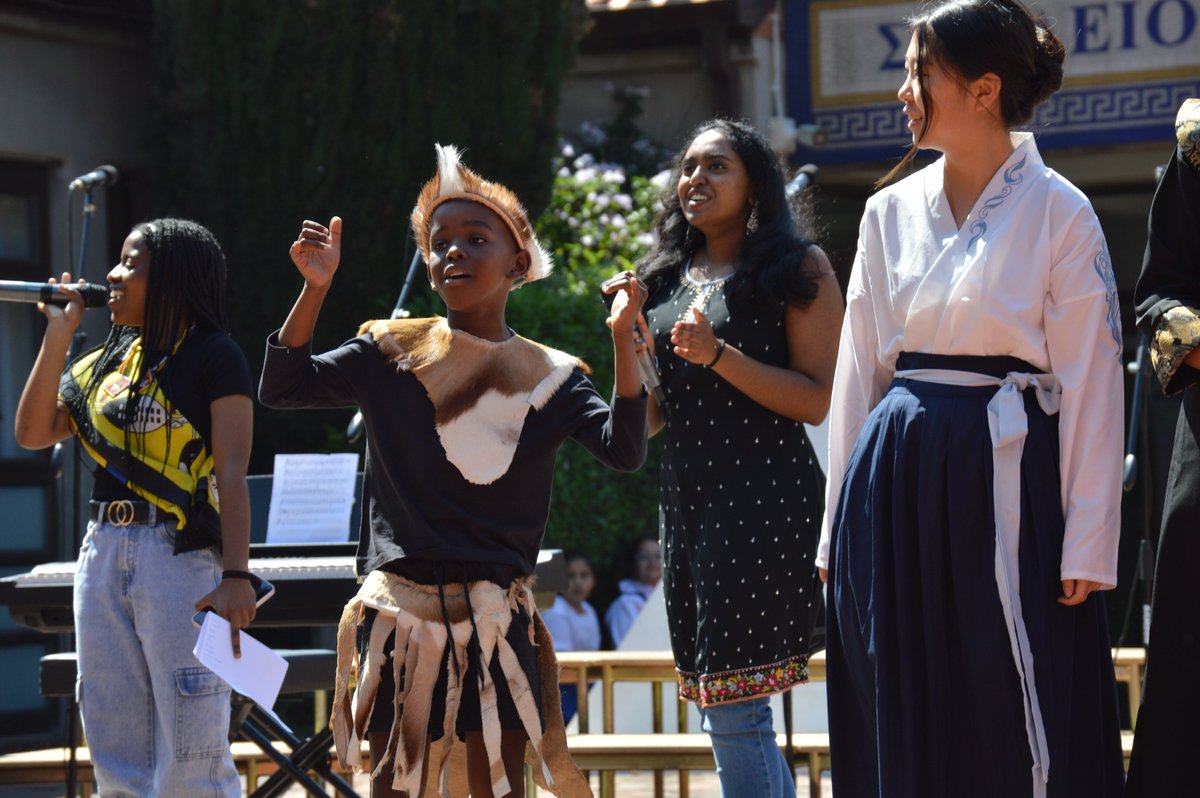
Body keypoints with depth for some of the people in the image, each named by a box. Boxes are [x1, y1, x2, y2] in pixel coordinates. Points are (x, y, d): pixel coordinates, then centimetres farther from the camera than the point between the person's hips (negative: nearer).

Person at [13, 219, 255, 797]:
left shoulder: (213, 357, -4)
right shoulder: (108, 362, 16)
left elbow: (232, 474, -12)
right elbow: (33, 433, 12)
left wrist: (235, 575, -22)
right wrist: (57, 338, 6)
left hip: (180, 554, -7)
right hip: (104, 554, 7)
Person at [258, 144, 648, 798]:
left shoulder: (548, 377, 4)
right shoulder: (391, 353, 5)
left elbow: (623, 450, -9)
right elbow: (282, 388, -1)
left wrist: (622, 339, -20)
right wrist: (315, 289, -12)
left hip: (497, 615, 0)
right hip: (401, 608, 0)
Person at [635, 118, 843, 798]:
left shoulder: (798, 269, -2)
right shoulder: (668, 280, 16)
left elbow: (816, 400, -10)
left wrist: (718, 355, -18)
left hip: (764, 500, -7)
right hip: (689, 498, 7)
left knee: (734, 711, -12)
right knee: (730, 716, 10)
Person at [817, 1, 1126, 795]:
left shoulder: (1058, 213, -4)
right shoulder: (892, 211, 10)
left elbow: (1091, 385, -5)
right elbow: (858, 371, 13)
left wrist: (1086, 547, -10)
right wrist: (840, 524, 10)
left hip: (1006, 477, -5)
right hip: (897, 479, 5)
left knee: (1020, 730, -3)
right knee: (903, 726, 6)